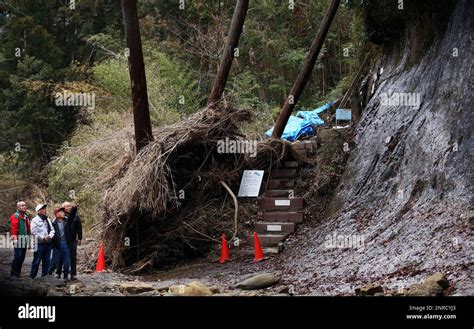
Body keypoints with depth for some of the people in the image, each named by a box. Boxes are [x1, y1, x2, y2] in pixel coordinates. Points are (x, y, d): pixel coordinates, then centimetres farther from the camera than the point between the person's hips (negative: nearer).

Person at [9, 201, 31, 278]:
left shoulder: (26, 216, 19)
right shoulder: (15, 216, -6)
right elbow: (13, 228, -14)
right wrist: (14, 238, -22)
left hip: (25, 239, 8)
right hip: (19, 239, -8)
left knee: (22, 257, 10)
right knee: (17, 257, -11)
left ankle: (18, 273, 16)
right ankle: (13, 273, -6)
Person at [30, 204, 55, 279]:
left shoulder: (48, 220, 16)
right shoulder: (35, 220, -4)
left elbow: (52, 230, 14)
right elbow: (34, 232, -12)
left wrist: (50, 236, -6)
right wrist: (43, 238, -15)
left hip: (48, 244, 6)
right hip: (39, 244, -6)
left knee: (47, 261, 8)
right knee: (36, 261, -4)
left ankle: (44, 276, 16)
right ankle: (32, 276, 4)